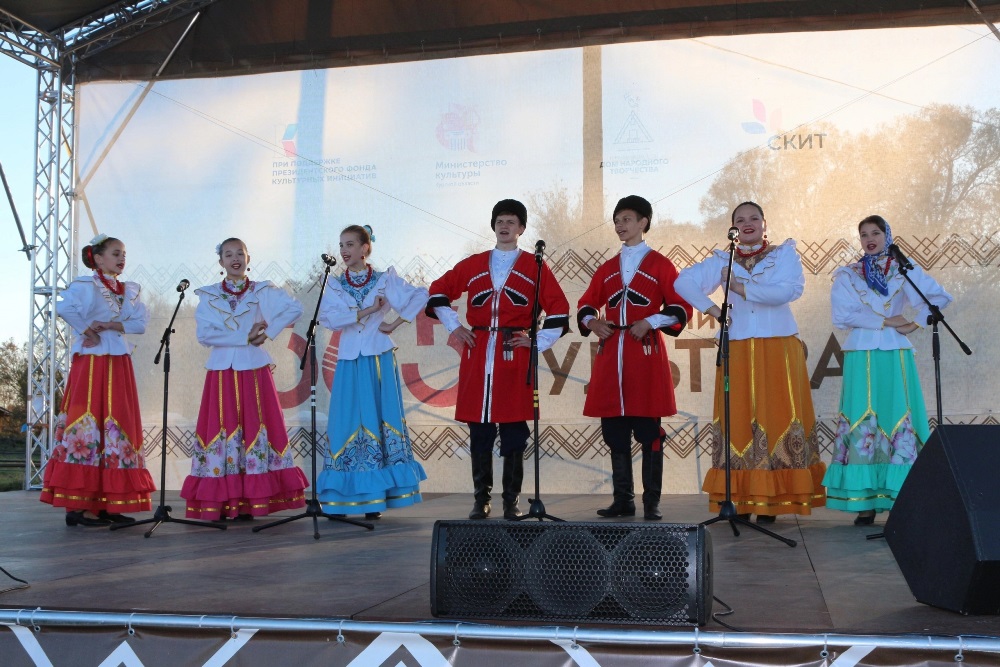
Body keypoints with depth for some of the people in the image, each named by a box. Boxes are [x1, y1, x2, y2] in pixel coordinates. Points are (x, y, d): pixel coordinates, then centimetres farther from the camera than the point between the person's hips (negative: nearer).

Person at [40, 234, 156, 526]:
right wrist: (87, 329, -13)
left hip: (119, 364, 7)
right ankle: (78, 505, -7)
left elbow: (141, 322, 1)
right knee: (88, 427, -9)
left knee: (118, 428, 5)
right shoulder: (85, 285, -5)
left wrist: (107, 325, -11)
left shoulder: (130, 290, 15)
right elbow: (64, 307, -25)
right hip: (91, 362, -7)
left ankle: (106, 504, 10)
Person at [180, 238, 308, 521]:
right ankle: (220, 503, 0)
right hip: (222, 370, 0)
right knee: (222, 429, -3)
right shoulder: (209, 296, 8)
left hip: (254, 369, 0)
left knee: (256, 428, -4)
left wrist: (268, 332, -10)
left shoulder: (263, 291, 7)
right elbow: (204, 334, -5)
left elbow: (295, 309, -3)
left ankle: (250, 502, 0)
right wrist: (244, 337, -10)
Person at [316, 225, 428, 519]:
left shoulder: (385, 280, 5)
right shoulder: (335, 286, 10)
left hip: (379, 361, -2)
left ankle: (375, 497, 1)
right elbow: (327, 318, -7)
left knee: (379, 423, -3)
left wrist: (396, 323, -6)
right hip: (349, 362, 2)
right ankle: (340, 499, 3)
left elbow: (420, 295, -2)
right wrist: (367, 311, -11)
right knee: (347, 425, -2)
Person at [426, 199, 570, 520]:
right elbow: (438, 292, 19)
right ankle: (481, 499, 12)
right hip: (477, 357, 2)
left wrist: (538, 343, -2)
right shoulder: (473, 265, 12)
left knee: (513, 433, -1)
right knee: (479, 432, 3)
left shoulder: (535, 267, 6)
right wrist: (453, 326, 10)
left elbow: (559, 311, 5)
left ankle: (511, 502, 7)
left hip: (514, 357, -2)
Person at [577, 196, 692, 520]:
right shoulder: (606, 269, 15)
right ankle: (623, 499, 13)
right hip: (611, 355, 5)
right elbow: (586, 305, 19)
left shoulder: (660, 265, 3)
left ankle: (651, 502, 2)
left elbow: (681, 308, -2)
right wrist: (591, 322, -2)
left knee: (649, 432, -3)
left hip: (646, 353, -4)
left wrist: (650, 322, -14)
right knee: (615, 433, 5)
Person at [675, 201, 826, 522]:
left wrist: (742, 287, -9)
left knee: (777, 417, -6)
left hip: (779, 349, -2)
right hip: (738, 350, 2)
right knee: (739, 418, -4)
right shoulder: (723, 261, 15)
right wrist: (711, 308, -1)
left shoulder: (784, 254, 8)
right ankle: (740, 499, -1)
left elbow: (791, 289, -10)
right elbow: (684, 281, 11)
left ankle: (773, 501, -3)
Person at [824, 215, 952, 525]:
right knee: (862, 425, -5)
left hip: (895, 356, 0)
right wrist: (885, 321, -7)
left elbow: (940, 297, 3)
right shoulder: (846, 275, 9)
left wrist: (916, 323, -5)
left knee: (899, 422, -5)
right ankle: (865, 502, -4)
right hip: (861, 357, 0)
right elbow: (841, 316, -4)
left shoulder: (904, 270, 11)